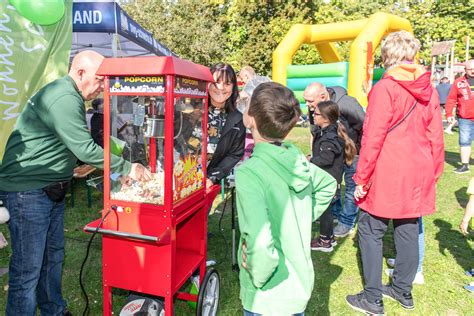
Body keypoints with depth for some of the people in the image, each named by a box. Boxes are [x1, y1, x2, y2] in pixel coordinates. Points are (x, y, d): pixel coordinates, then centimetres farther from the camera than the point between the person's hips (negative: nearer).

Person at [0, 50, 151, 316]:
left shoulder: (70, 97, 12)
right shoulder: (63, 99, -22)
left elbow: (82, 141, 18)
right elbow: (86, 149, -25)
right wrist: (127, 168, -19)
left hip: (51, 190, 11)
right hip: (27, 191, -11)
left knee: (53, 257, 20)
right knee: (28, 268, 0)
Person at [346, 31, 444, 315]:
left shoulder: (385, 88, -12)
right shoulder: (429, 90, 6)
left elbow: (372, 139, -16)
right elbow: (436, 139, 9)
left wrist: (362, 179, -10)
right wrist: (433, 174, 18)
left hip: (388, 176, -6)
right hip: (417, 176, 7)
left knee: (370, 231, 5)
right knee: (408, 230, 16)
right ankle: (403, 290, 31)